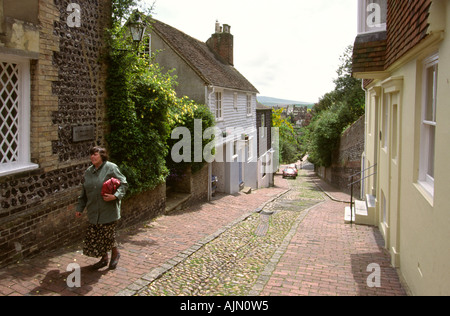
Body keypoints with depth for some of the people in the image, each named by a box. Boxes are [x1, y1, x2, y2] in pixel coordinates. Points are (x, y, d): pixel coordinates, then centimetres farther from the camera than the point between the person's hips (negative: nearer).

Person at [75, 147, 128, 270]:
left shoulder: (111, 168, -7)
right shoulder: (88, 172, 12)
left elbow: (123, 184, -8)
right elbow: (84, 193, 19)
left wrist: (115, 196, -23)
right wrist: (80, 208, 15)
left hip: (108, 210, -6)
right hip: (94, 211, 6)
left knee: (107, 234, -2)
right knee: (94, 236, 7)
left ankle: (115, 253, 28)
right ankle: (104, 258, 27)